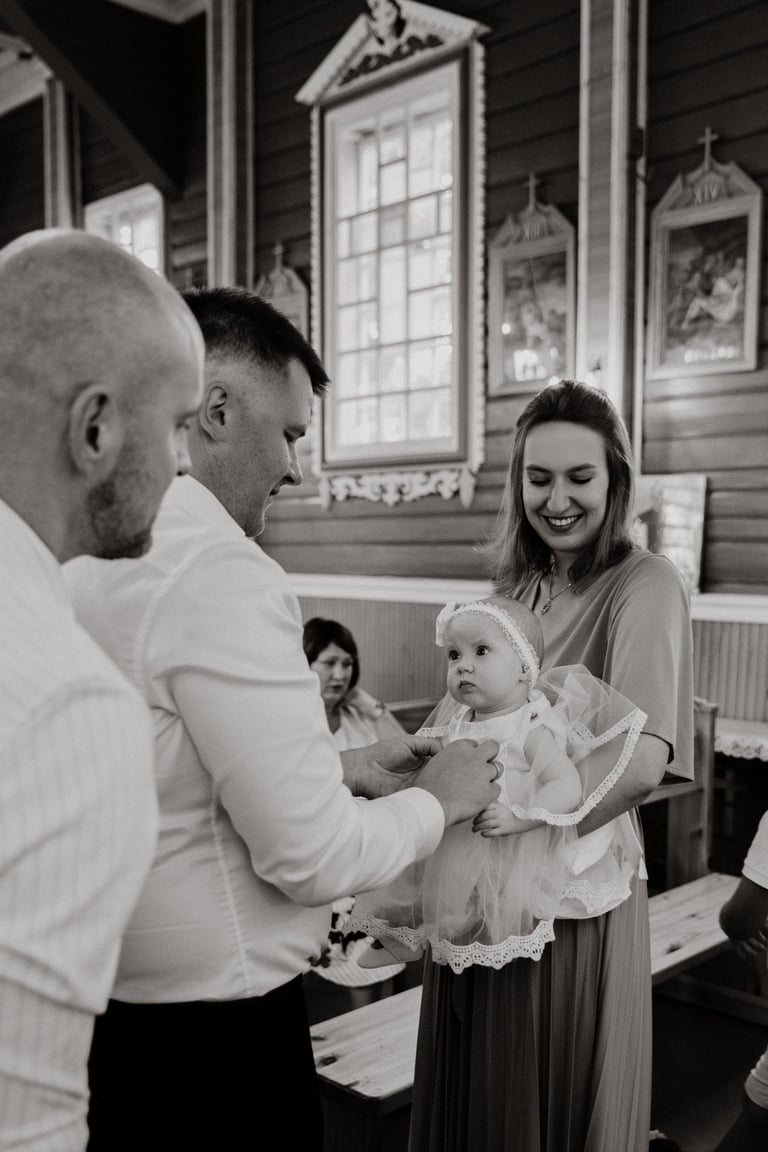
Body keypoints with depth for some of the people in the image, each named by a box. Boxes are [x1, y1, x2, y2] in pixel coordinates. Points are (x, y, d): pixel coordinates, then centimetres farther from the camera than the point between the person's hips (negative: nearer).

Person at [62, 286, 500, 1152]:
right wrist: (439, 798, -5)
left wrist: (345, 769, 10)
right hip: (208, 1030, -8)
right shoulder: (219, 569, -24)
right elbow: (314, 857, -23)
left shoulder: (75, 555, 2)